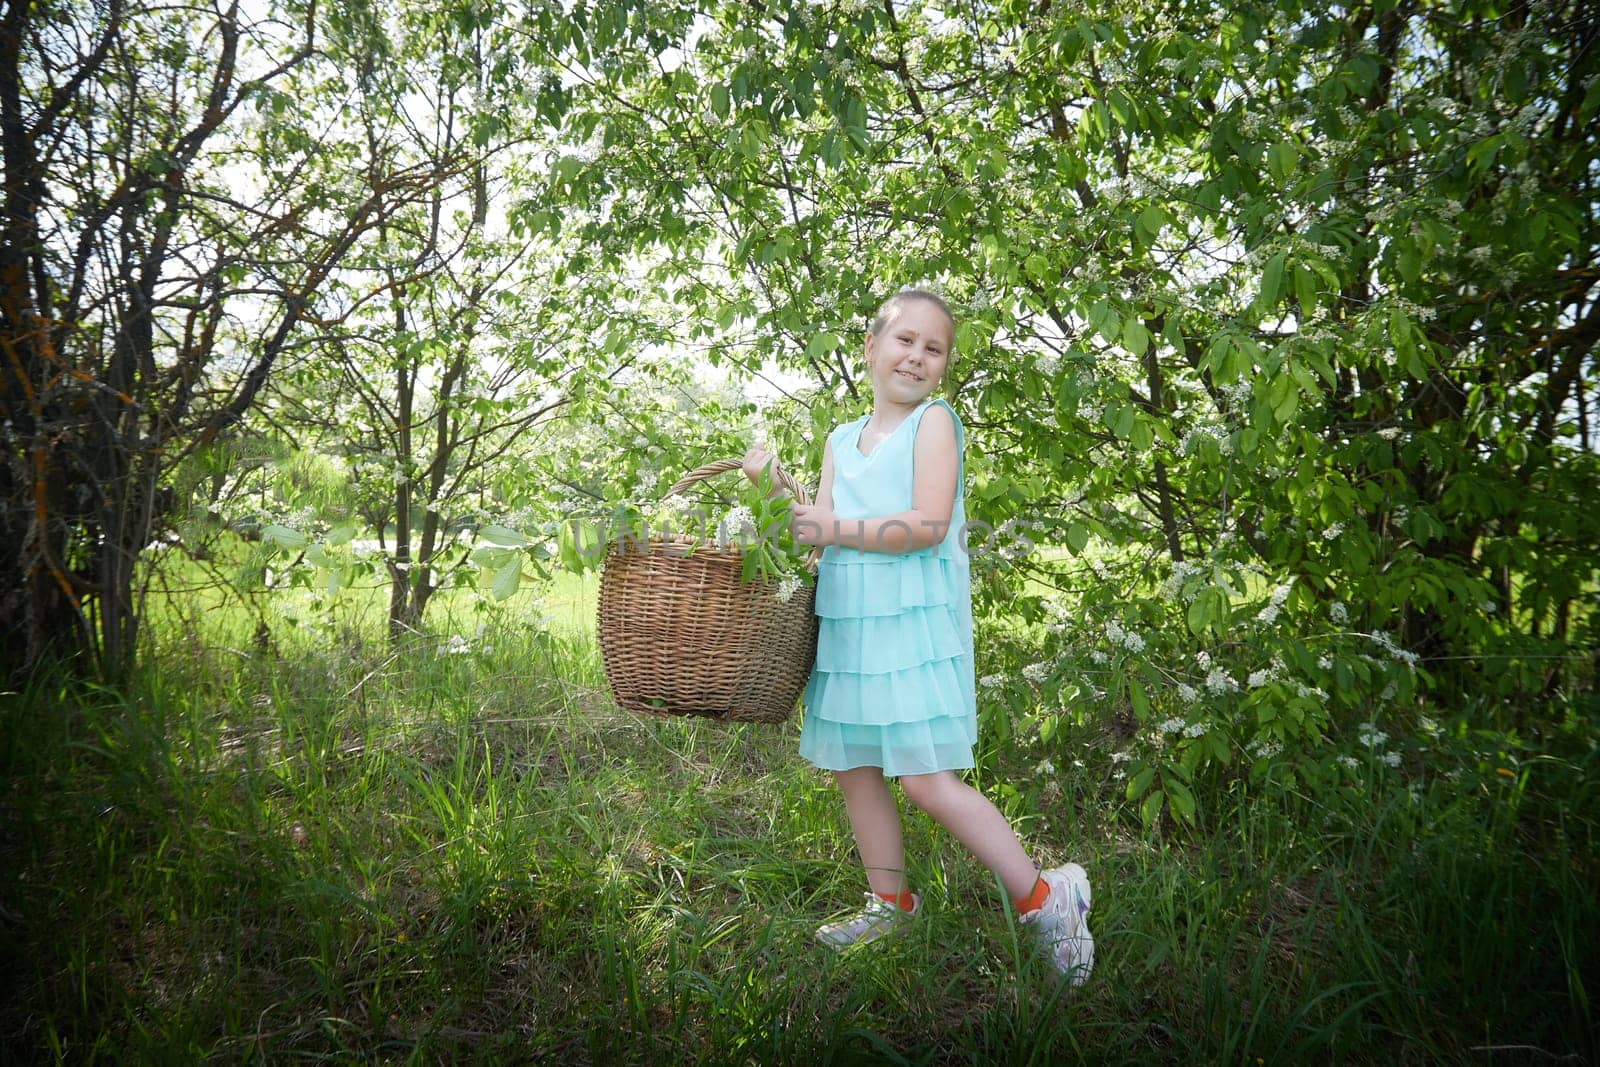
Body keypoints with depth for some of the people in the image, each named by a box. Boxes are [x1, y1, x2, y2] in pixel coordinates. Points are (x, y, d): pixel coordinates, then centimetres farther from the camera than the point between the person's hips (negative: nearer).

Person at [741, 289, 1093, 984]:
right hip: (847, 623, 7)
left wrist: (835, 529, -15)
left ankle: (1043, 898, 6)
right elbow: (817, 531, 12)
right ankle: (890, 902, 31)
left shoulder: (933, 421, -4)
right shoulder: (840, 440, 16)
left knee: (927, 781, -9)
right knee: (853, 767, 13)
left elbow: (928, 526, -17)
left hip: (915, 621, -7)